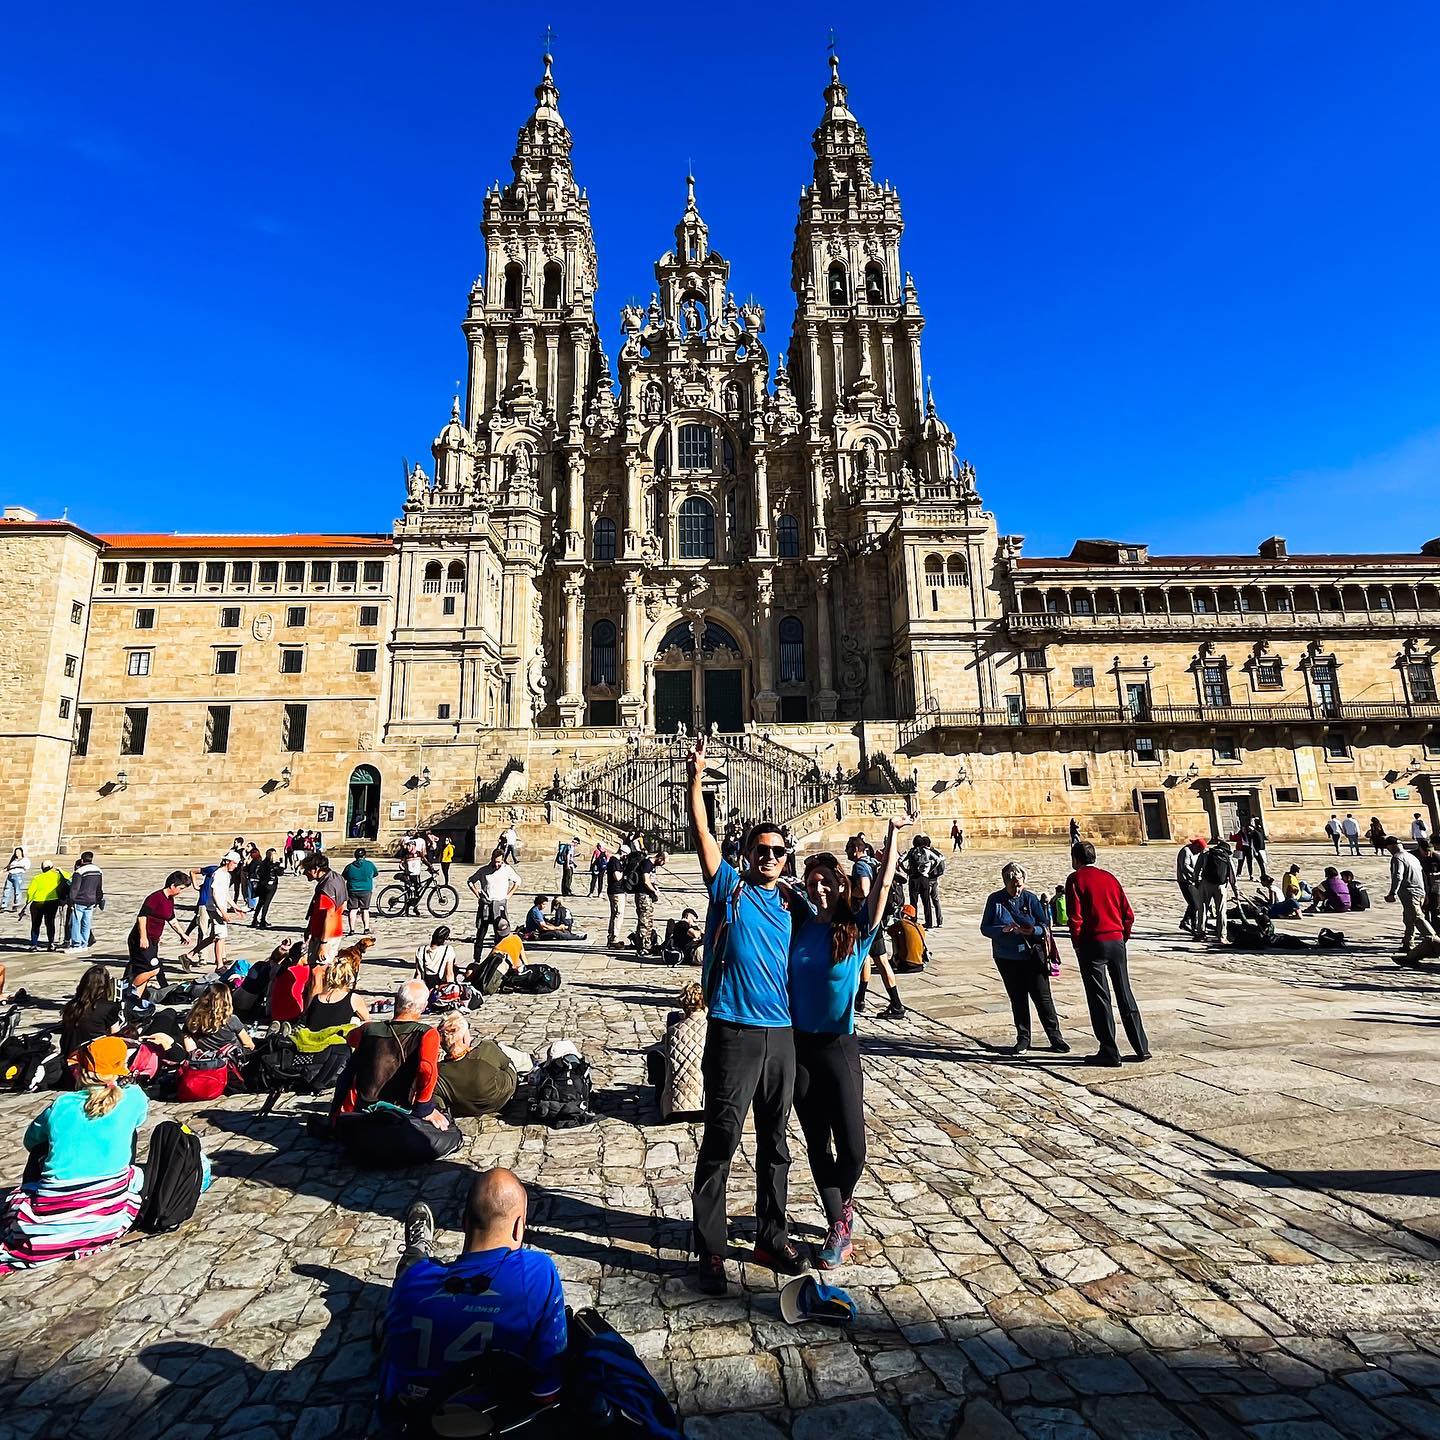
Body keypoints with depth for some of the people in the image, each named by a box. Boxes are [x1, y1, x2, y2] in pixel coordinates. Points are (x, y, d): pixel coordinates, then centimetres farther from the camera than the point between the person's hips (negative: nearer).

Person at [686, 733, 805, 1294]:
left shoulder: (790, 905, 11)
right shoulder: (728, 887, -1)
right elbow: (702, 832, -13)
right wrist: (695, 779, -22)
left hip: (781, 1035, 5)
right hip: (733, 1033, -5)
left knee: (775, 1141, 16)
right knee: (720, 1140, 1)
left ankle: (771, 1237, 33)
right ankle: (709, 1250, 16)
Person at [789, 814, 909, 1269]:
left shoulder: (857, 928, -9)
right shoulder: (799, 923, -2)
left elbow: (884, 882, -16)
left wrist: (893, 833, -18)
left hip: (839, 1045, -2)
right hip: (798, 1044, 2)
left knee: (852, 1146, 1)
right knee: (817, 1144, 11)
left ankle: (842, 1205, 33)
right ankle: (839, 1226, 29)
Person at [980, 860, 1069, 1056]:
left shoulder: (1031, 898, -1)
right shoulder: (995, 900, -2)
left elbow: (1046, 924, 0)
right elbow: (985, 928, -3)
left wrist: (1034, 930, -22)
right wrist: (1003, 929, -21)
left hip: (1033, 956, -1)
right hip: (1007, 959, 1)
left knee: (1042, 997, 1)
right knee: (1017, 999, 8)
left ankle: (1055, 1037, 16)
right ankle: (1023, 1039, 21)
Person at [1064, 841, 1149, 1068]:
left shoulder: (1075, 879, -5)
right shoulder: (1109, 877, 11)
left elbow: (1075, 917, -12)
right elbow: (1129, 914, 8)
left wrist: (1077, 945, -2)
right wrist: (1122, 938, 15)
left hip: (1092, 944, -5)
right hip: (1117, 941, 5)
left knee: (1099, 998, 2)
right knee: (1125, 995, 14)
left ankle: (1109, 1052, 5)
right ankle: (1142, 1048, 19)